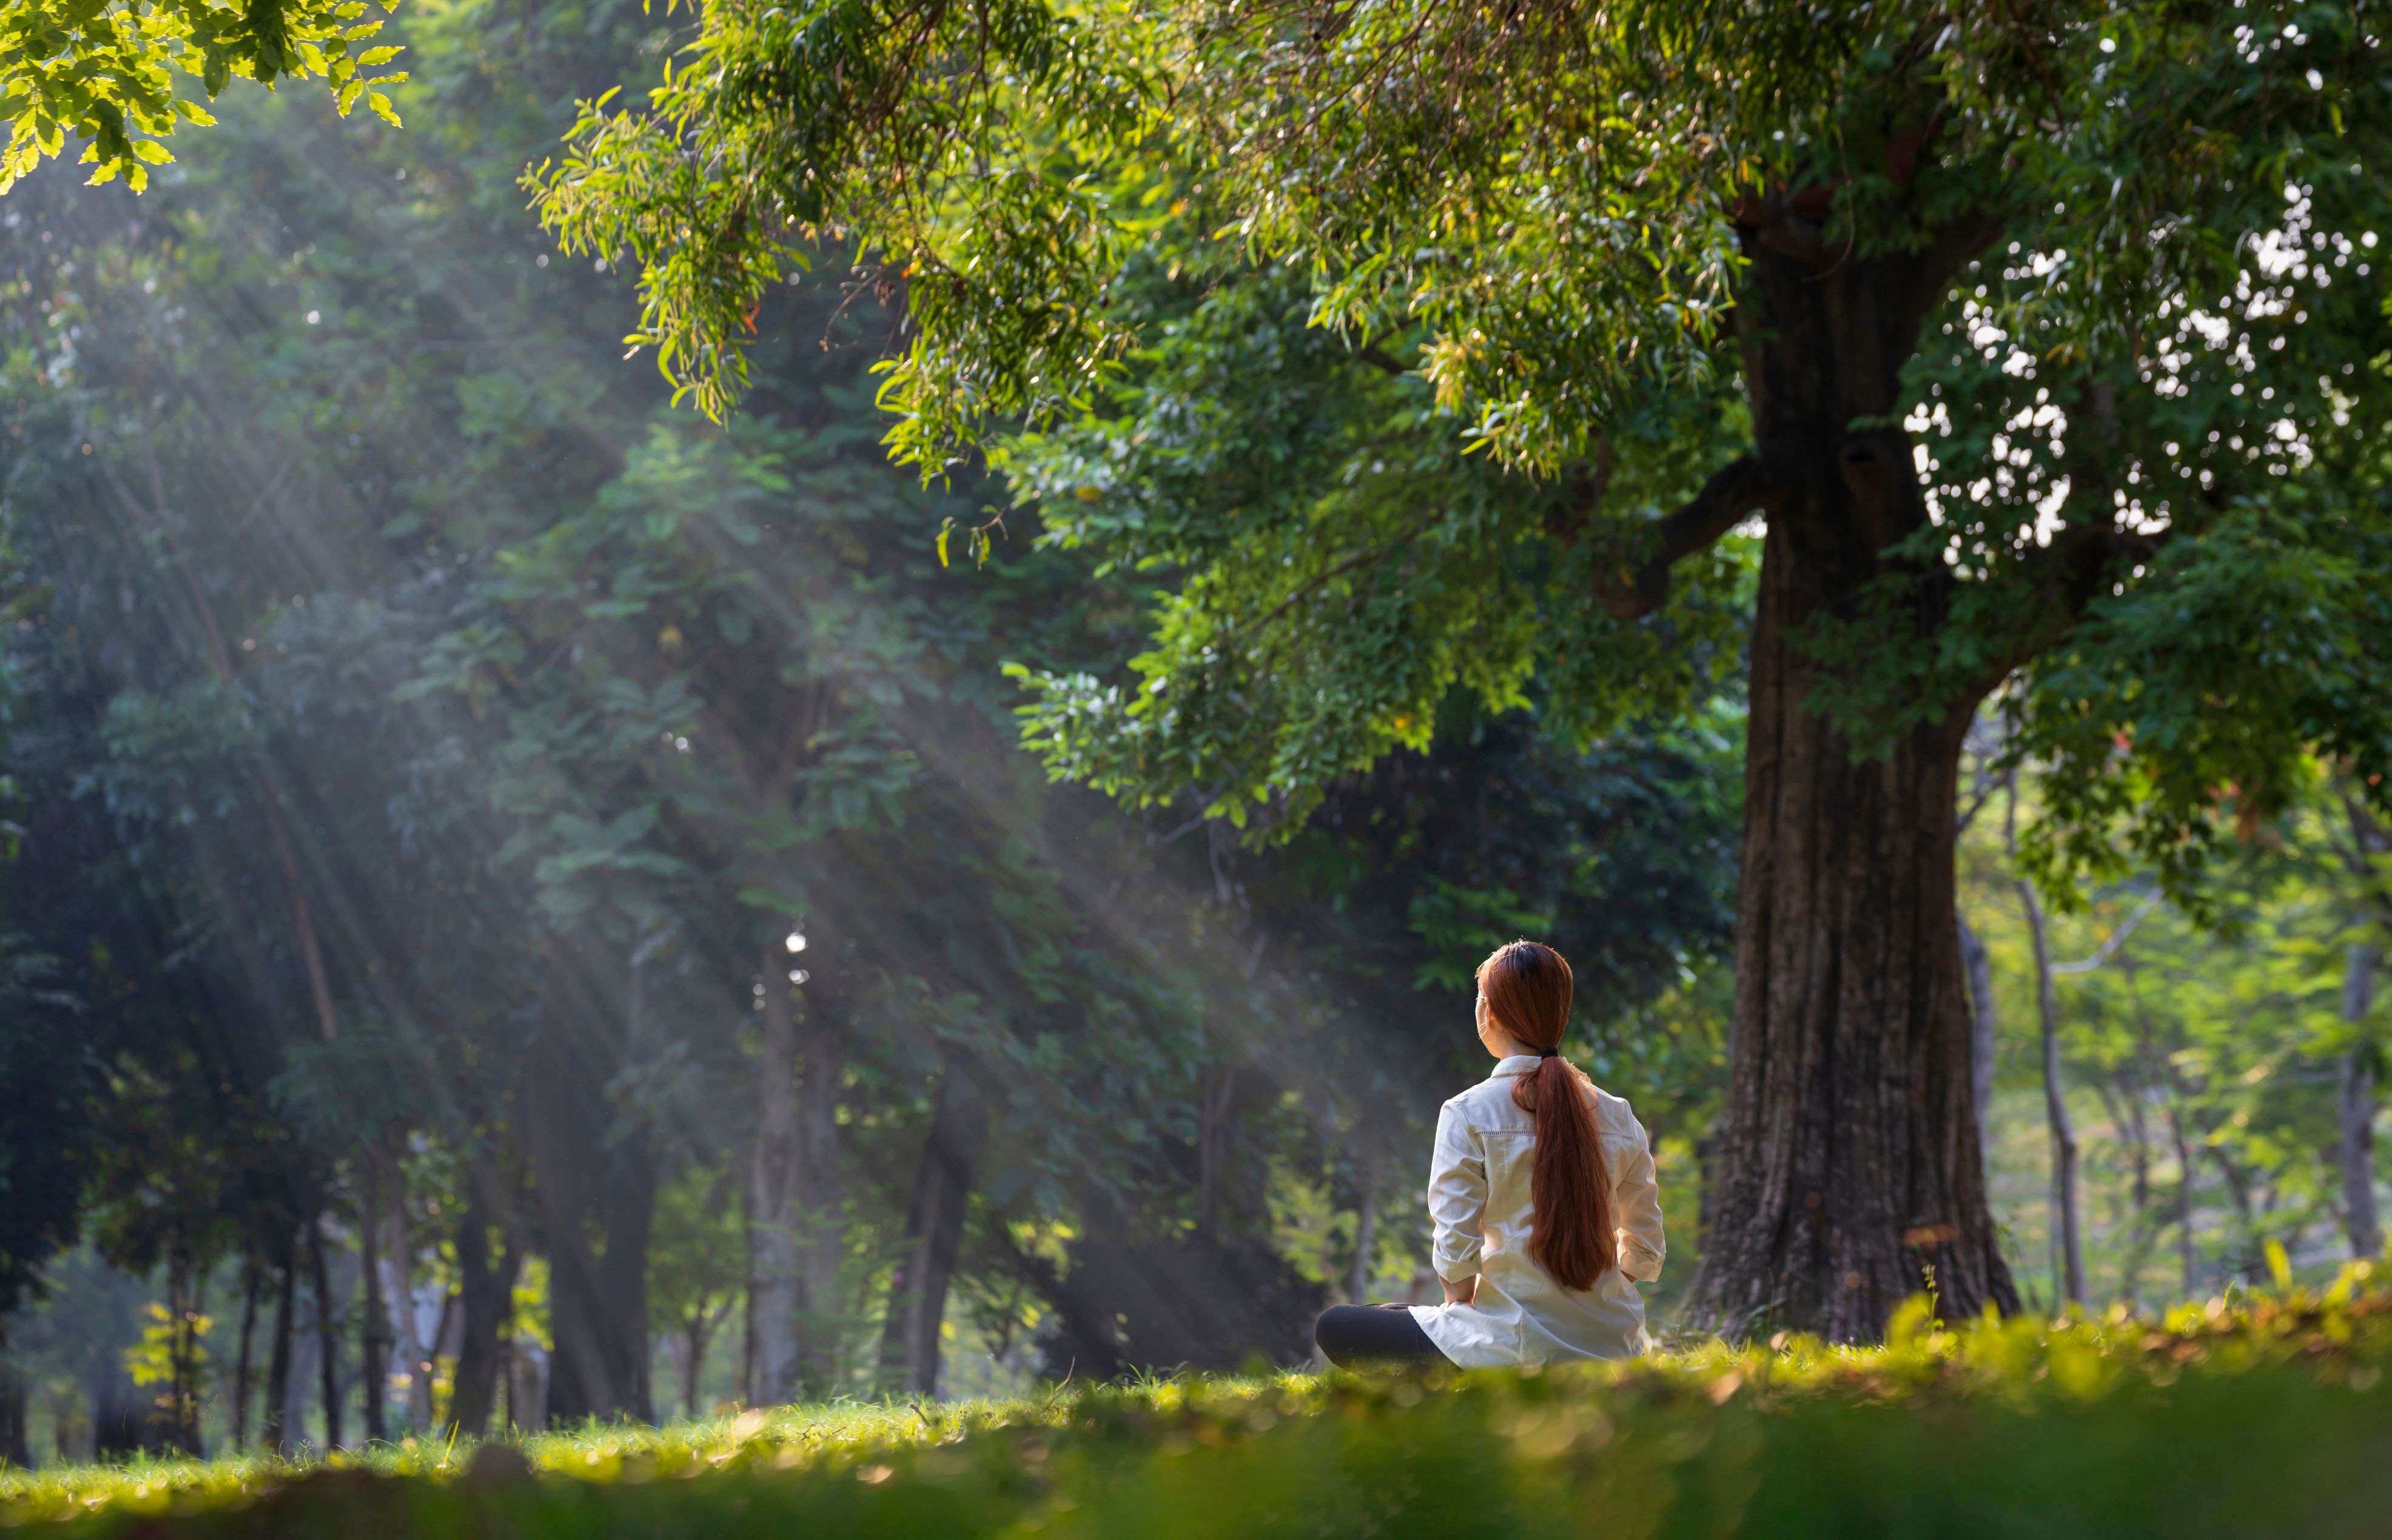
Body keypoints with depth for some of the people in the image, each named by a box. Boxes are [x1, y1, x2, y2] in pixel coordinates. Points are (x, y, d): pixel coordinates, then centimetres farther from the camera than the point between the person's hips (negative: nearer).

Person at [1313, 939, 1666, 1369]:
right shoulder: (1618, 1117, 4)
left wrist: (1460, 1314, 6)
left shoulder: (1469, 1114, -10)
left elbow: (1456, 1254, -13)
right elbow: (1645, 1256, 7)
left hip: (1520, 1349, -6)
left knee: (1334, 1327, 10)